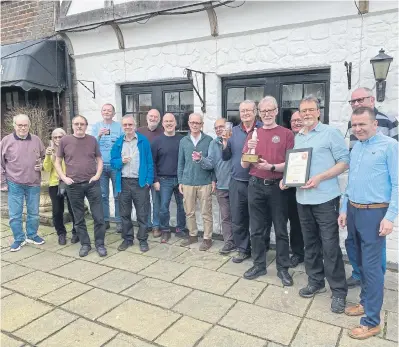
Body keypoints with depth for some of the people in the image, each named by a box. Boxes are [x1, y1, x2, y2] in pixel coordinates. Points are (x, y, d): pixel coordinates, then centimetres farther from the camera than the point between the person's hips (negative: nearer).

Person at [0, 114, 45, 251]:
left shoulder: (36, 140, 3)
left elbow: (44, 157, 17)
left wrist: (41, 165, -4)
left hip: (34, 183, 2)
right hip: (14, 184, -2)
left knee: (34, 213, 13)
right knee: (14, 214, 4)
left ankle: (32, 235, 31)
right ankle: (19, 239, 20)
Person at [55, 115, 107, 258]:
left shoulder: (92, 140, 4)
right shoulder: (65, 141, 2)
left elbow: (99, 160, 10)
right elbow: (57, 162, 8)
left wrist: (97, 175, -4)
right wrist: (64, 178, -4)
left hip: (92, 184, 0)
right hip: (73, 185, 0)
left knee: (99, 217, 1)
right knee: (79, 218, 10)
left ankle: (100, 244, 15)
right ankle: (85, 244, 23)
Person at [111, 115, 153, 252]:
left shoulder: (143, 141, -2)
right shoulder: (118, 142, 7)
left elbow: (149, 162, -3)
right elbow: (113, 162, 8)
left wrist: (149, 180, -9)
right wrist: (121, 161, -14)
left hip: (140, 182, -3)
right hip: (123, 182, 3)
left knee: (142, 213, 4)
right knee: (125, 213, 12)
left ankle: (143, 240, 17)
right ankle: (127, 238, 26)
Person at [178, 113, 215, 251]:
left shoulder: (209, 140, -1)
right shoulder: (183, 141, 7)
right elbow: (181, 162, 10)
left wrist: (213, 180, -3)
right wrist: (180, 181, 7)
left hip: (205, 182, -3)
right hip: (187, 182, 3)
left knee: (206, 213, 3)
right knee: (189, 212, 12)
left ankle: (207, 238, 16)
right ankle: (193, 235, 28)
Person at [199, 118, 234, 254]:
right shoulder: (213, 143, 9)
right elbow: (210, 164, 3)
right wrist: (201, 159, -15)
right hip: (222, 185, 4)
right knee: (226, 216, 9)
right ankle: (229, 242, 18)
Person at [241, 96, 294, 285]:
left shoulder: (286, 133, -1)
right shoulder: (253, 134, 9)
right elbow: (244, 165, 6)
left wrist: (271, 167, -20)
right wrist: (250, 149, -11)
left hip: (277, 186, -3)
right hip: (255, 186, 3)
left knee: (281, 230, 7)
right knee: (256, 229, 11)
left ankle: (283, 268, 20)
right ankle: (259, 265, 26)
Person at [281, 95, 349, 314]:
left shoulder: (330, 133, -5)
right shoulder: (298, 137, 14)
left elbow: (344, 162, -9)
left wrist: (320, 178, -20)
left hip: (325, 198, -6)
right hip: (303, 198, 6)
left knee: (330, 245, -2)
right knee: (310, 243, 15)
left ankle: (339, 291, 12)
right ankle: (315, 282, 30)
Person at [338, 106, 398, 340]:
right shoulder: (356, 147, 11)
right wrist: (344, 209, 14)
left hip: (374, 213, -7)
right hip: (353, 210, 7)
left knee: (371, 265, -3)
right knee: (361, 262, 16)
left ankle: (372, 321, 8)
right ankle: (366, 302, 32)